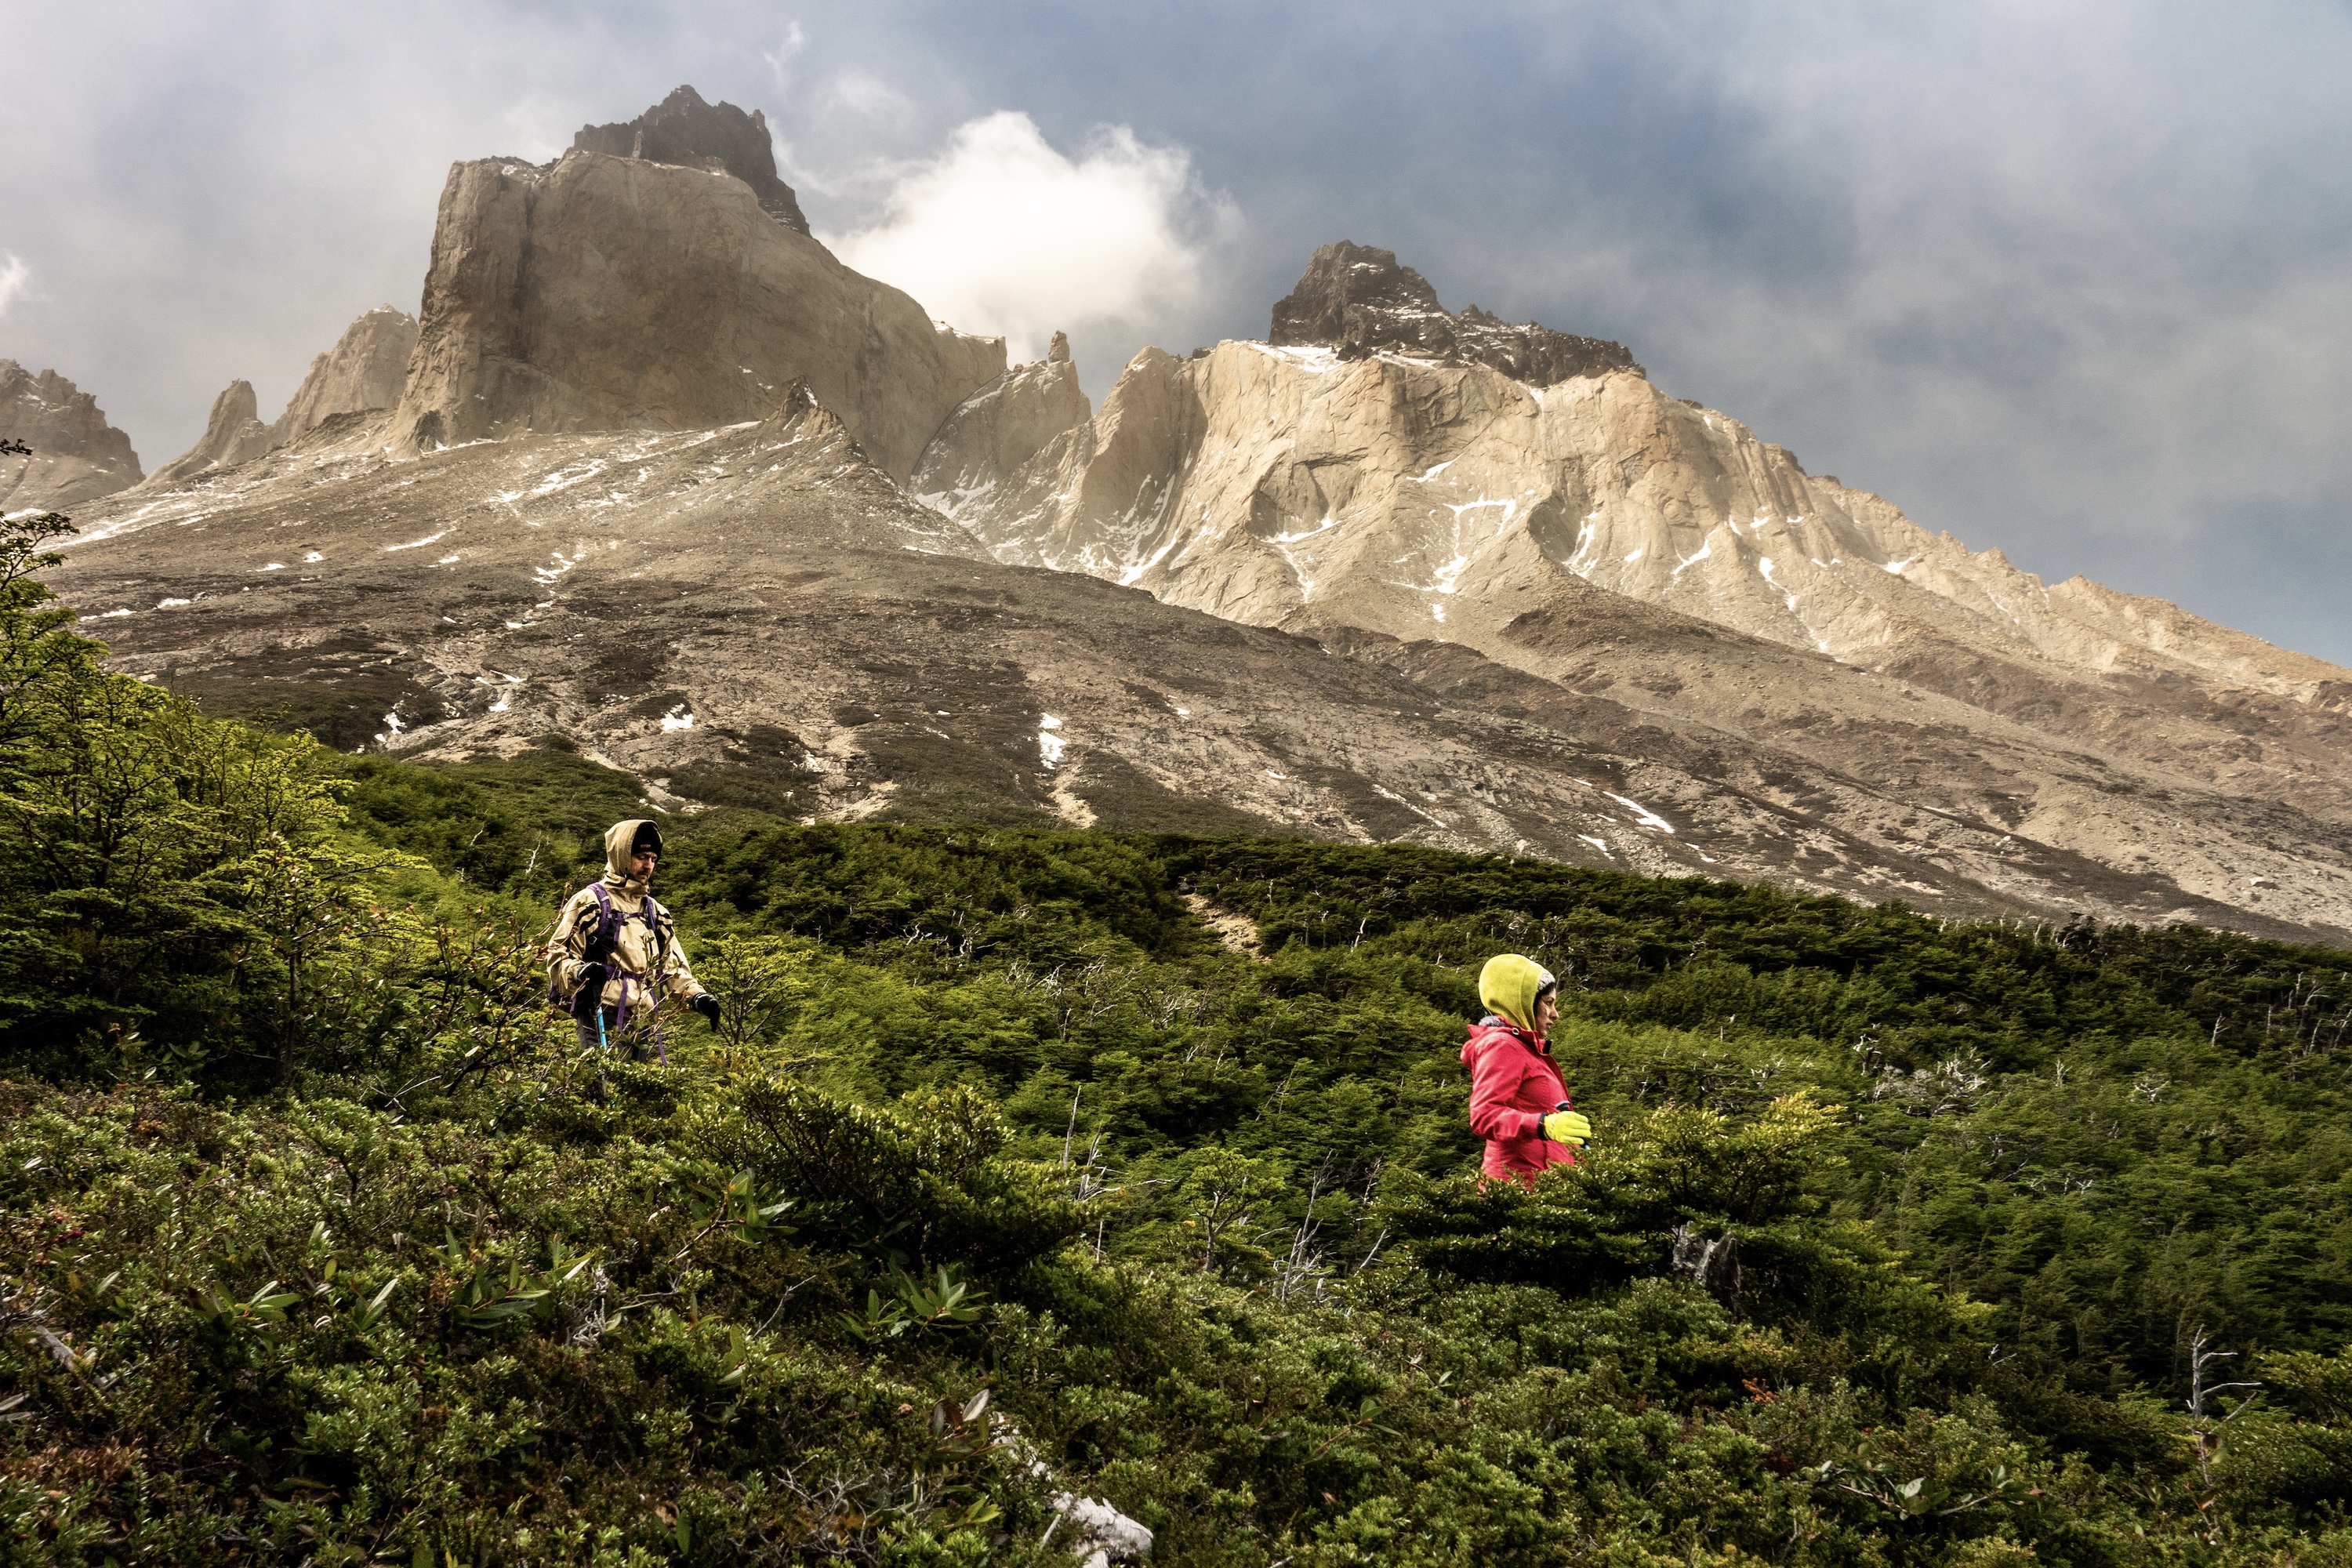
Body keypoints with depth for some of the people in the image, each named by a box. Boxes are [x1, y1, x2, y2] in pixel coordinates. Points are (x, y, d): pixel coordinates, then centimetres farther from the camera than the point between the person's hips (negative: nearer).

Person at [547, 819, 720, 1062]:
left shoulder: (655, 912, 21)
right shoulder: (591, 902, 1)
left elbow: (673, 967, 22)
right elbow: (558, 954, -3)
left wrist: (698, 996, 5)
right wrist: (578, 971, -25)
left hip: (645, 1024, 7)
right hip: (603, 1021, -7)